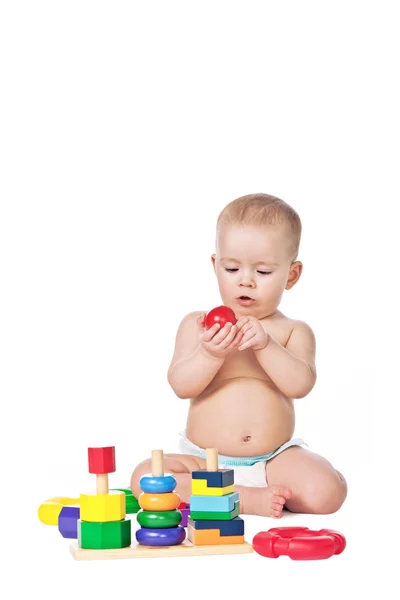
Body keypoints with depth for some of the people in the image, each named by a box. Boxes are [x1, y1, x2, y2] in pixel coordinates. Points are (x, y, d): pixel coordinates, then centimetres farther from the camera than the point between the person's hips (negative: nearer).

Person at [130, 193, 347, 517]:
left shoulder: (294, 332, 5)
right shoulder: (197, 324, 4)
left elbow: (301, 384, -13)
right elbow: (181, 385, -8)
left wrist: (265, 345, -27)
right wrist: (210, 354, -26)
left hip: (274, 460, 0)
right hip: (204, 461, 0)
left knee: (325, 491, -27)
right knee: (145, 477, -25)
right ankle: (248, 499, -23)